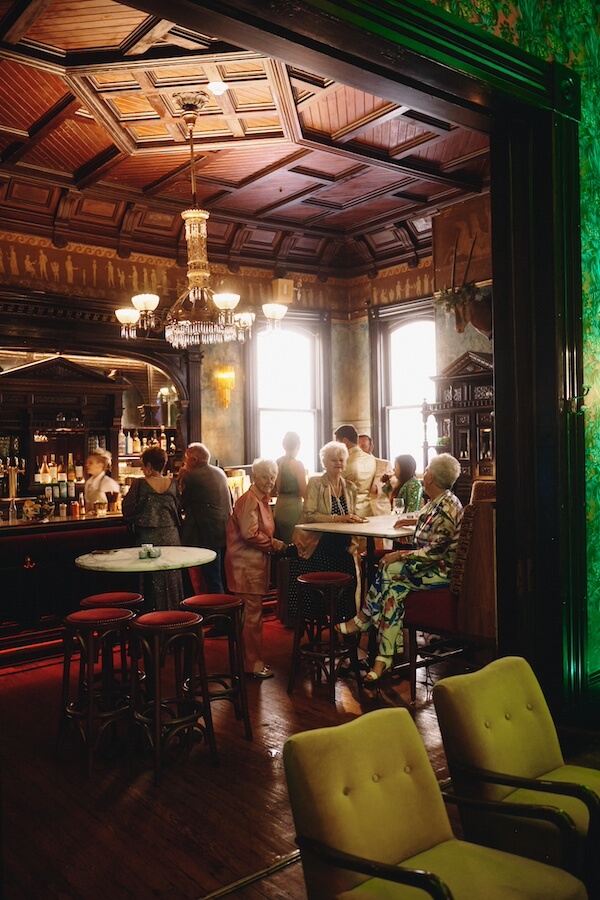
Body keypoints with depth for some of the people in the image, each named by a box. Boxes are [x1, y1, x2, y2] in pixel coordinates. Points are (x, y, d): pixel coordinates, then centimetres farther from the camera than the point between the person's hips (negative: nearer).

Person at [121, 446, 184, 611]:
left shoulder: (140, 484, -11)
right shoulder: (172, 483, 1)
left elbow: (128, 511, -7)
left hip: (148, 537, -4)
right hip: (171, 537, 4)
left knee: (152, 581, 5)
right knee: (171, 580, 13)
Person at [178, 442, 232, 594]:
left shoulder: (191, 476, -13)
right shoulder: (220, 472, 12)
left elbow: (181, 504, -6)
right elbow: (230, 501, 20)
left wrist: (181, 480, 3)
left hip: (207, 536, -8)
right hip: (225, 530, 8)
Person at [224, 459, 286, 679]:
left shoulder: (262, 500, 17)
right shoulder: (249, 500, -16)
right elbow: (250, 533, -24)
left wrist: (274, 544, 9)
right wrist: (274, 544, -14)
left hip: (256, 564, 10)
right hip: (246, 565, -10)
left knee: (253, 613, 16)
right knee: (252, 615, -4)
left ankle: (253, 659, 26)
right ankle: (253, 664, 5)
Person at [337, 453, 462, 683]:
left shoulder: (446, 507, -20)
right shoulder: (437, 502, 12)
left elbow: (435, 552, -24)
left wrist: (400, 556, -21)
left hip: (444, 571, -9)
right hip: (432, 567, 9)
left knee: (388, 571, -17)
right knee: (395, 590, -10)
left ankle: (361, 620, 2)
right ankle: (385, 656, -12)